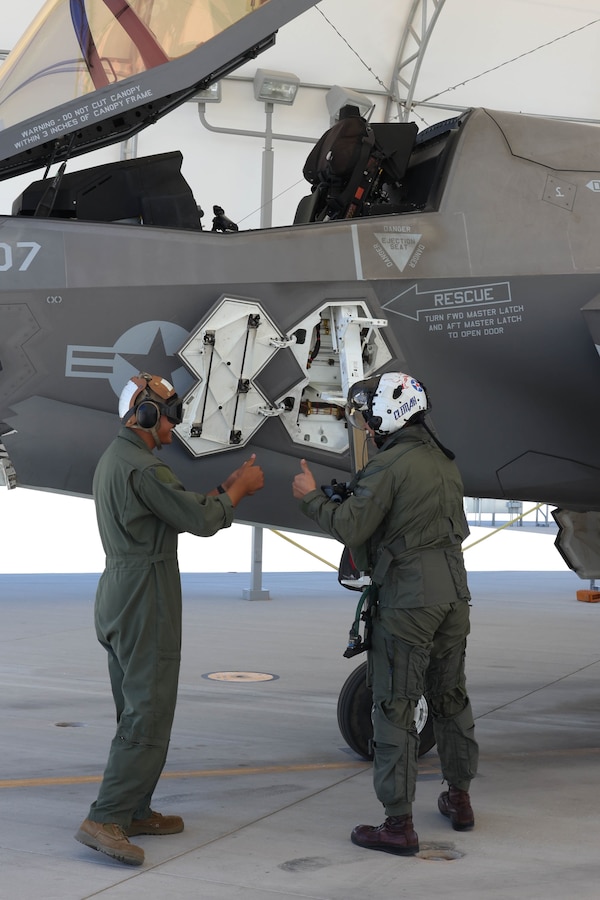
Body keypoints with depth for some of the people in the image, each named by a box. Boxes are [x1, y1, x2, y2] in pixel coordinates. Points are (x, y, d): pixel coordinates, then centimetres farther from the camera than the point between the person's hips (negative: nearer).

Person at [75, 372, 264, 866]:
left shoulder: (114, 458, 15)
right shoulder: (143, 467, -19)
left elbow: (177, 511, 18)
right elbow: (200, 520, -17)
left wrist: (227, 488, 14)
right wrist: (239, 489, -1)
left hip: (118, 601, 11)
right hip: (145, 604, -11)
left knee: (138, 711, 16)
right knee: (149, 716, -9)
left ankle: (134, 811, 21)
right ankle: (106, 818, -12)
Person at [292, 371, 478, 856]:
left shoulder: (389, 465, -14)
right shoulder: (444, 461, 13)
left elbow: (350, 527, -18)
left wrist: (312, 497, -1)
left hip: (406, 598, -8)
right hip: (454, 591, 8)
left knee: (395, 707, -3)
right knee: (450, 696, 19)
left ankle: (399, 824, -2)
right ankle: (460, 798, 31)